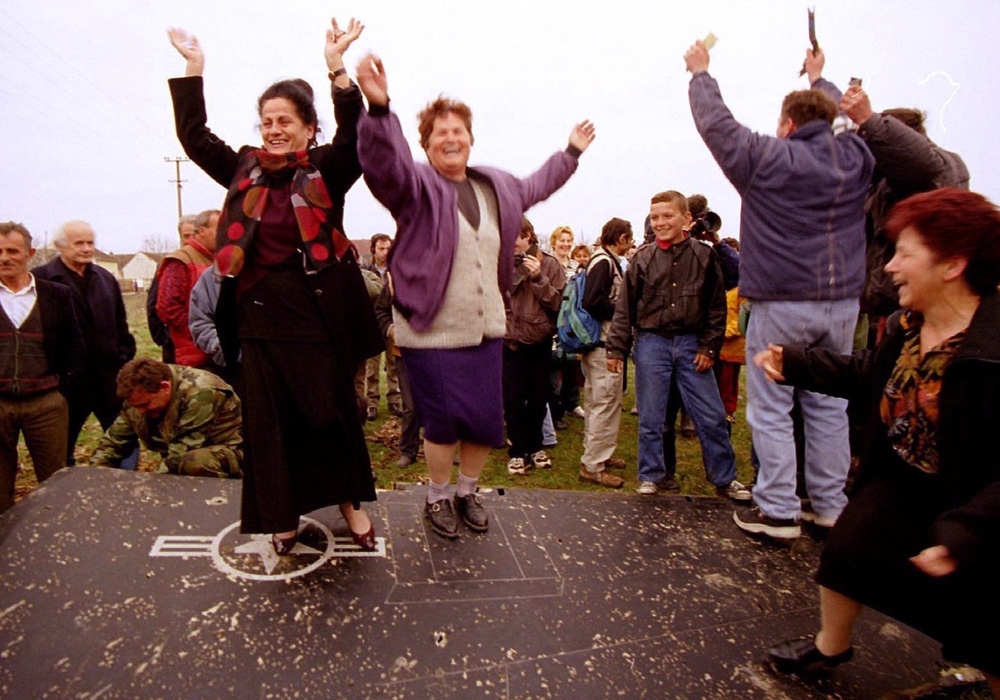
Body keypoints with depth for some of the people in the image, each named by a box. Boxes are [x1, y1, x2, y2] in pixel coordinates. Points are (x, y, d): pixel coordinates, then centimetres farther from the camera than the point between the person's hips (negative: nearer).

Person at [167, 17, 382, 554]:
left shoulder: (327, 171, -2)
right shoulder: (245, 171, 8)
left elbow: (355, 137, -18)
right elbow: (194, 136, 11)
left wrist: (336, 67, -26)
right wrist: (193, 67, 5)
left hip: (320, 312, -3)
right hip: (261, 315, 3)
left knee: (333, 411, 9)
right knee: (270, 420, 8)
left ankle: (349, 501, 27)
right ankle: (284, 515, 24)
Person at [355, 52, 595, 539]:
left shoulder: (497, 187, 14)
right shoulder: (415, 185, -6)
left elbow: (536, 187, 34)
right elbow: (383, 161, -28)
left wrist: (571, 152, 42)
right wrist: (378, 108, -46)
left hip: (486, 330, 6)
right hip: (431, 333, -5)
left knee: (488, 421, 10)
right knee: (443, 421, 2)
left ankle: (467, 490, 36)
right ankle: (437, 496, 29)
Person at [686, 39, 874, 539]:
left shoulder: (769, 159, -7)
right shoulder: (855, 159, 8)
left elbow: (716, 123, 3)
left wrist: (701, 72, 19)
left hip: (782, 305, -5)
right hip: (842, 304, 6)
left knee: (771, 411, 2)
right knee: (829, 407, 12)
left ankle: (778, 512, 5)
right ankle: (832, 506, 21)